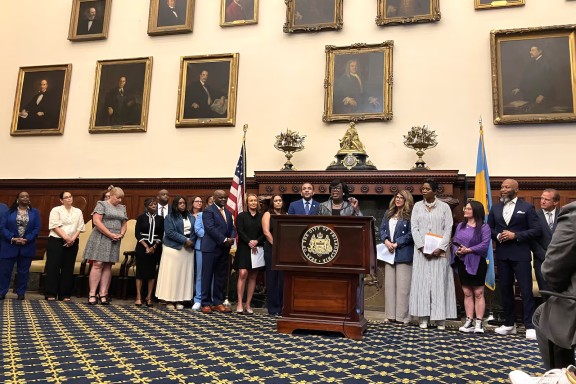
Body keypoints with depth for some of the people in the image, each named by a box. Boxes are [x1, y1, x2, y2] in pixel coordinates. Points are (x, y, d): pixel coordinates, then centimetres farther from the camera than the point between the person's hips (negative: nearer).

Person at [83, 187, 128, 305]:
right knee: (98, 265, -8)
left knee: (108, 266, 4)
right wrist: (111, 235, -15)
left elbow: (124, 224, 17)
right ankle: (92, 294, -3)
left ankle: (103, 294, 6)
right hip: (101, 238, -5)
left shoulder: (122, 208, 15)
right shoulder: (102, 204, -3)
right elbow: (96, 221, -13)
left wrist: (121, 234, -4)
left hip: (115, 241, 5)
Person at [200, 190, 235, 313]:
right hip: (211, 248, -7)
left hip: (224, 248, 7)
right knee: (207, 276, 0)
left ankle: (218, 303, 17)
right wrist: (224, 240, -16)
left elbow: (232, 228, 15)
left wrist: (231, 239, -6)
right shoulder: (208, 210, -6)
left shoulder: (228, 213, 18)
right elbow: (210, 228, -16)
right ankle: (206, 303, 8)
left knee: (221, 277, 9)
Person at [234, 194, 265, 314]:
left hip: (257, 249, 3)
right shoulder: (242, 216, 5)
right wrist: (249, 242, -16)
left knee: (253, 277, 4)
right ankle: (240, 303, -5)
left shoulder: (261, 217, 9)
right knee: (243, 274, -12)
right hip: (244, 249, -3)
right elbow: (240, 231, -5)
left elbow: (264, 233, 4)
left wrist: (257, 241, -13)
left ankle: (248, 304, 10)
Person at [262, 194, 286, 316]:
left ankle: (281, 307, 14)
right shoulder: (267, 214, 3)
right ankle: (273, 308, 8)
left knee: (283, 278, 5)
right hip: (271, 250, -3)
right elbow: (266, 232, -7)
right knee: (272, 278, 1)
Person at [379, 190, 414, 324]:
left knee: (403, 285, -2)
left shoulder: (410, 215, -5)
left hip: (403, 254, -6)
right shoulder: (388, 213, 15)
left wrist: (396, 244, -14)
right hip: (389, 253, 6)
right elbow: (382, 229, 11)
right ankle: (391, 314, 18)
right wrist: (386, 241, -8)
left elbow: (411, 234, -12)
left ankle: (403, 316, 7)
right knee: (389, 284, 9)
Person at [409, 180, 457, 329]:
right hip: (421, 250, 1)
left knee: (439, 282, -1)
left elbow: (448, 229, -2)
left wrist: (440, 248, -13)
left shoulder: (444, 207, 4)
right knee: (422, 281, 0)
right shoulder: (417, 206, 7)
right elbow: (414, 228, 1)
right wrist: (422, 247, -11)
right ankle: (423, 317, 4)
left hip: (439, 251, -1)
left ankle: (440, 318, 4)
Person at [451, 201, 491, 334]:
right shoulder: (460, 226, 16)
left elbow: (485, 244, -13)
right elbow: (454, 242, 11)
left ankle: (479, 323, 5)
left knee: (478, 293, 0)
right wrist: (456, 251, -9)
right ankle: (469, 321, 13)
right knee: (467, 293, 8)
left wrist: (469, 250, -18)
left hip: (477, 263, -5)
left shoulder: (483, 227, -3)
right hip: (462, 263, 5)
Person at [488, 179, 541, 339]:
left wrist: (515, 235, -15)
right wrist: (497, 236, -8)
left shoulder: (527, 207, -2)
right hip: (502, 255, 4)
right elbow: (489, 228, 12)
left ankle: (530, 326, 5)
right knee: (505, 290, 10)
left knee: (526, 290, -3)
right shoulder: (495, 208, 11)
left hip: (521, 255, -4)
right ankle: (509, 324, 21)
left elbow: (536, 230, -7)